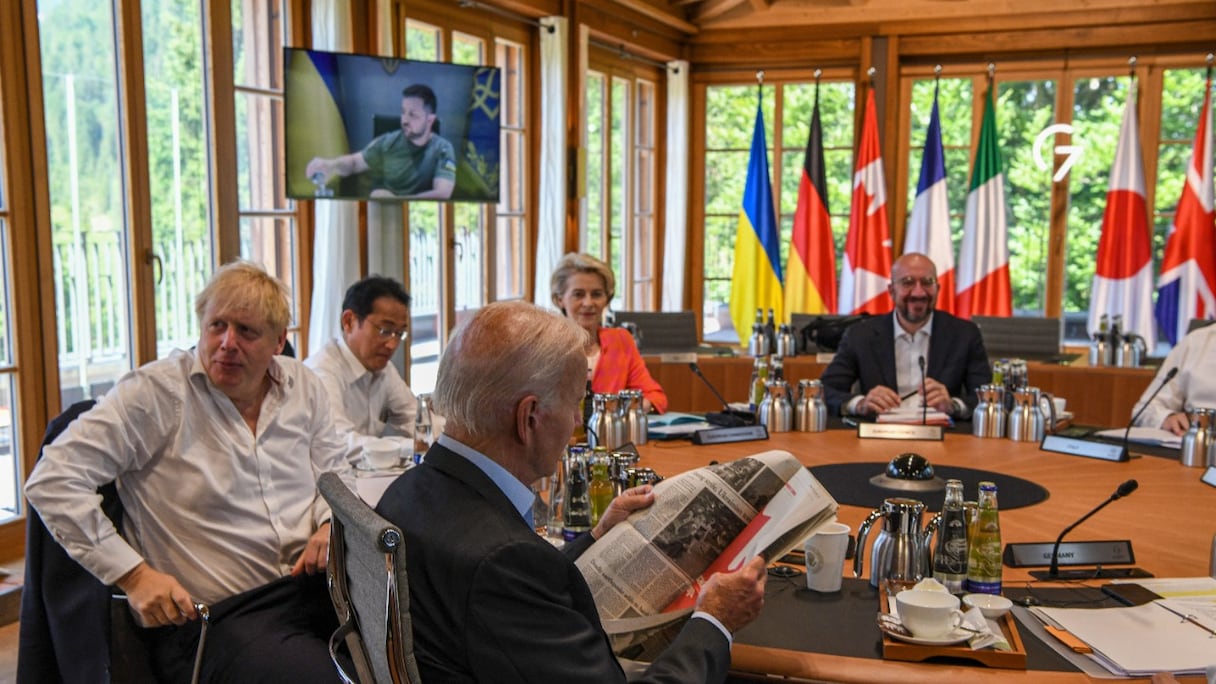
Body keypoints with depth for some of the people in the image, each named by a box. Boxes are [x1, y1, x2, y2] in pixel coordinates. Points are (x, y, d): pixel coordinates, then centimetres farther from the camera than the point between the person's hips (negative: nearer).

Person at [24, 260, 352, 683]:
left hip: (313, 585, 5)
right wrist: (134, 575, -15)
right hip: (213, 617, -5)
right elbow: (52, 480, -11)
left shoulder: (302, 386, 10)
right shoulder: (155, 393, -7)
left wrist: (331, 523, -2)